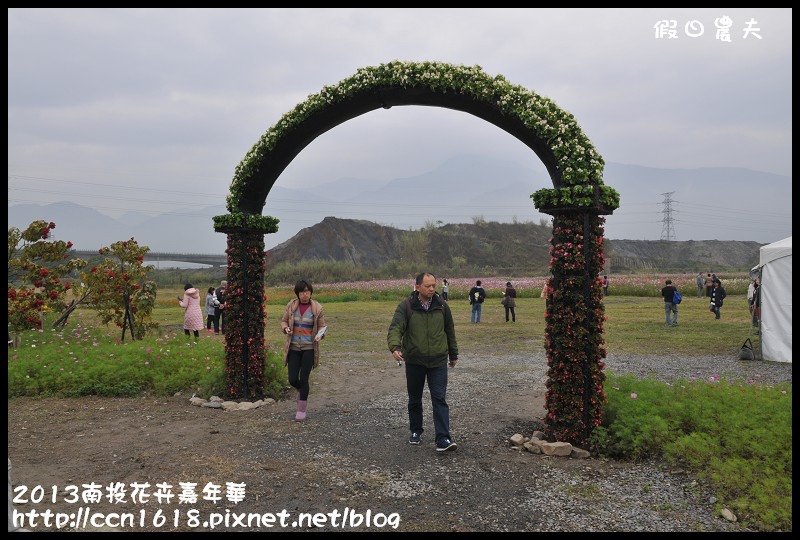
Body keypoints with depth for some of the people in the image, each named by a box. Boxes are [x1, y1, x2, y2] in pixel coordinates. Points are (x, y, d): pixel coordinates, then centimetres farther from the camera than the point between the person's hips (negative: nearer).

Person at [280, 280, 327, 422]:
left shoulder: (317, 308, -6)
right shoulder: (291, 306, -1)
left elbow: (322, 325, 3)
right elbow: (283, 321, 10)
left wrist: (320, 334, -18)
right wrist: (286, 328, -12)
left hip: (309, 348, -2)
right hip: (293, 347, 2)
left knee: (304, 379, -2)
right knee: (292, 379, 1)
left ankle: (301, 410, 14)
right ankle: (302, 390, 38)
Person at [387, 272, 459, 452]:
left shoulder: (442, 306, 0)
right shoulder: (406, 306, -9)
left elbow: (450, 331, 11)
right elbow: (395, 328, -20)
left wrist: (453, 354, 18)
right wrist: (395, 347, -39)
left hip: (438, 361, 0)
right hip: (414, 361, 0)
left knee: (439, 399, -5)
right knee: (415, 399, 14)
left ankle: (443, 439, -5)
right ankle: (415, 431, 34)